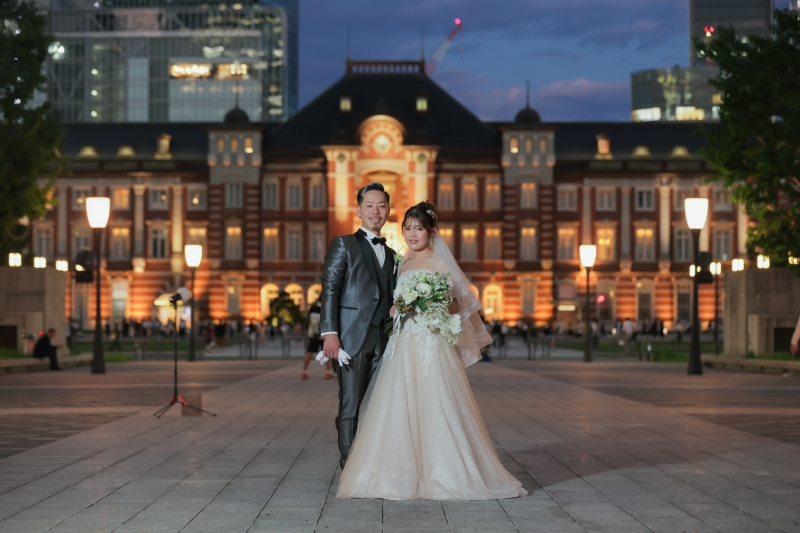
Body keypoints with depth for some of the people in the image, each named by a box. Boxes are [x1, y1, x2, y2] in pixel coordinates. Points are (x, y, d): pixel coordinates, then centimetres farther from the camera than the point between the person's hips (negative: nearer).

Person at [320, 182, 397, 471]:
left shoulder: (390, 254, 21)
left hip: (381, 340, 5)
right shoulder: (343, 245, 5)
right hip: (351, 337, -5)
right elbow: (329, 290, -4)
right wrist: (329, 332, -15)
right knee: (351, 405, -5)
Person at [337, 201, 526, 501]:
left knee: (433, 406, -8)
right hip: (405, 343, 6)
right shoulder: (404, 263, 17)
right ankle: (407, 474, 8)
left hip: (432, 343, -6)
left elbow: (455, 305, -5)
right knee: (401, 408, 1)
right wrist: (396, 309, 3)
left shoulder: (439, 262, -2)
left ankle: (442, 475, -1)